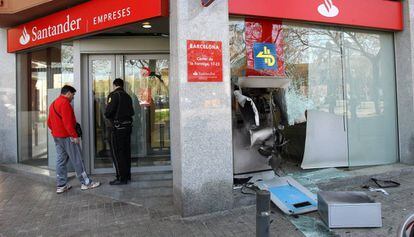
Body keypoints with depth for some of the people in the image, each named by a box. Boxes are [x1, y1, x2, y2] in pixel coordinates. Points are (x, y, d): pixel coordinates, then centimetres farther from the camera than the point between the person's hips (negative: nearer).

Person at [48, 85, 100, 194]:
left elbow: (49, 122, 20)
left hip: (57, 136, 9)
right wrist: (74, 135, -20)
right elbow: (67, 122, -22)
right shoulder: (65, 103, -14)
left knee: (61, 160, 11)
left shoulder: (53, 104, 17)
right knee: (77, 160, -2)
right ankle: (85, 182, 5)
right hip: (67, 136, -9)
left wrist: (55, 131, 19)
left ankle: (61, 185, 14)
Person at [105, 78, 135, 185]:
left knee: (117, 152, -1)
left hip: (118, 127, -7)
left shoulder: (113, 95, -9)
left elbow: (107, 112, -15)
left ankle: (121, 178, 1)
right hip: (128, 125, 7)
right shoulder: (127, 96, 11)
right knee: (126, 151, 13)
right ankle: (127, 175, 20)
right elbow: (132, 112, 13)